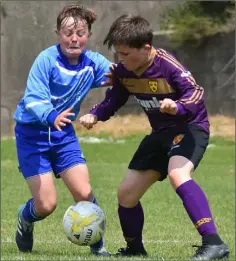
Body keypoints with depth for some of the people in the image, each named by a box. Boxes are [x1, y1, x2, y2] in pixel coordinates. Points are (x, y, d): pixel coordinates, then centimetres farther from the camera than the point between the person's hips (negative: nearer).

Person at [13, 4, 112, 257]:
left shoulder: (93, 62, -7)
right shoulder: (47, 60, -22)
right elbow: (33, 98, -30)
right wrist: (51, 117, -50)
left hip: (63, 132, 4)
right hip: (32, 132, -4)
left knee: (84, 193, -9)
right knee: (46, 204, -7)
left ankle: (97, 245, 11)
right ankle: (25, 218, 29)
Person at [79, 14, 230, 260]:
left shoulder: (167, 65, -25)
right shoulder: (122, 71, -5)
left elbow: (196, 93, -29)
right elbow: (114, 101, 11)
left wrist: (178, 107, -49)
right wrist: (94, 115, -7)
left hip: (190, 127, -8)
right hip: (161, 133, 8)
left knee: (177, 174, -38)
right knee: (126, 193, 8)